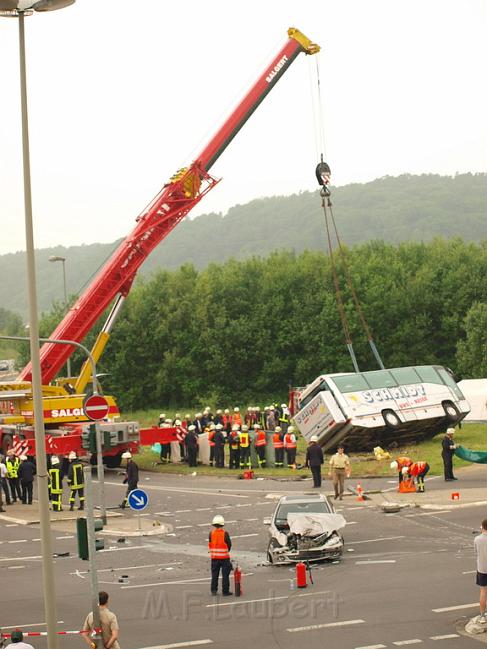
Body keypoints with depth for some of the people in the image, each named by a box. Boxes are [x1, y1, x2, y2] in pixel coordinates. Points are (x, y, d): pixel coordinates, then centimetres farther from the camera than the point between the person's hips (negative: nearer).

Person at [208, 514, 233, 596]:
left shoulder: (211, 533, -5)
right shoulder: (225, 533, -12)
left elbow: (210, 544, 0)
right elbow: (229, 544, -4)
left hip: (214, 557, 3)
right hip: (224, 557, -3)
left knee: (214, 574, 13)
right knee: (225, 575, 4)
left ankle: (213, 590, 14)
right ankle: (225, 591, 4)